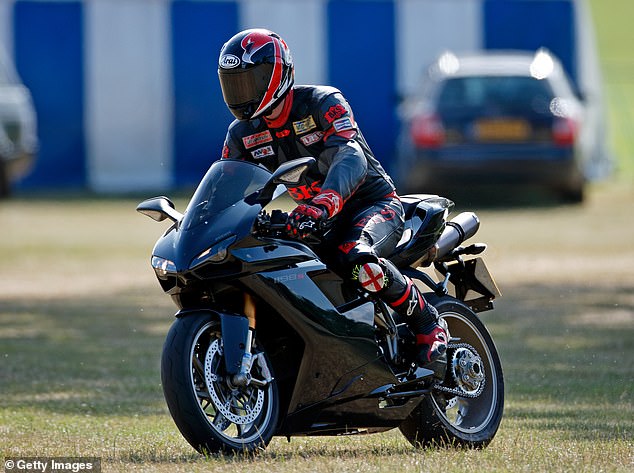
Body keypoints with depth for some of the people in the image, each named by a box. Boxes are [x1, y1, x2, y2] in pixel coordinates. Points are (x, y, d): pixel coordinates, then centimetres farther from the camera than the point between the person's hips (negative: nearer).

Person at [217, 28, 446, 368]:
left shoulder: (323, 103, -19)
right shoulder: (243, 133, 1)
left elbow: (352, 159, -35)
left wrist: (323, 203, -55)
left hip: (373, 203, -7)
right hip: (317, 217, 7)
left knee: (355, 259, -39)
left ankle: (427, 323, -19)